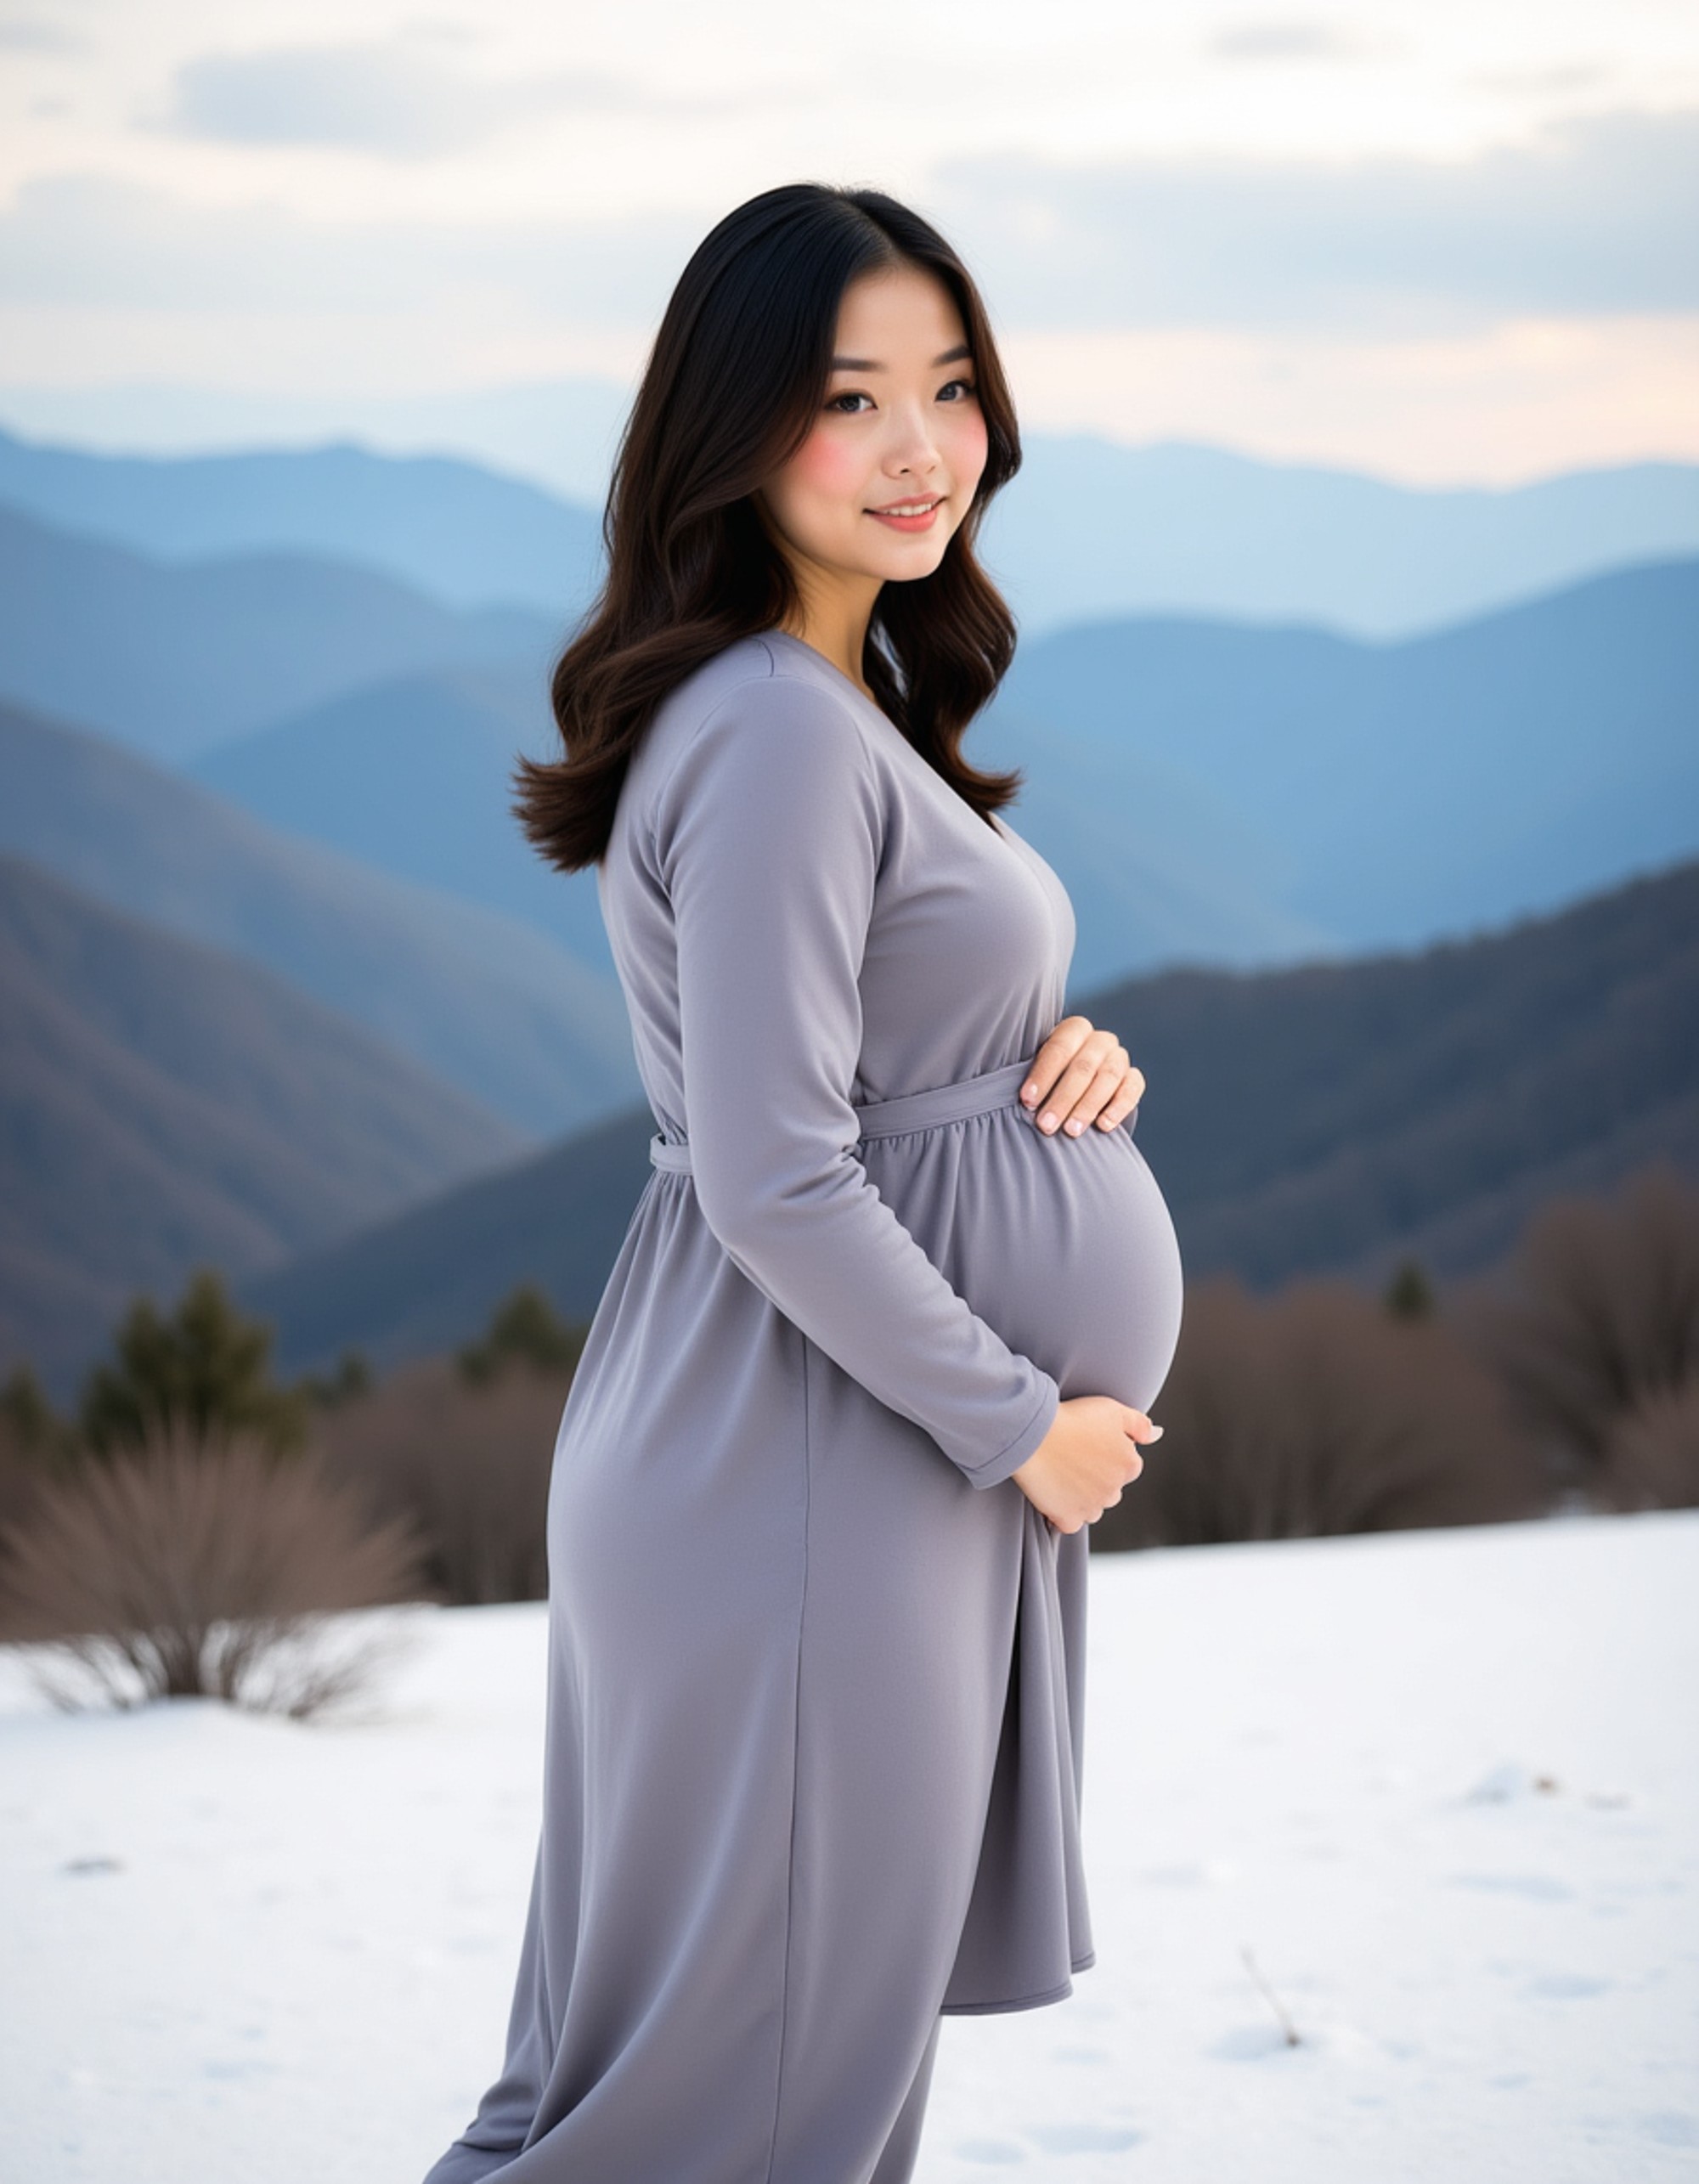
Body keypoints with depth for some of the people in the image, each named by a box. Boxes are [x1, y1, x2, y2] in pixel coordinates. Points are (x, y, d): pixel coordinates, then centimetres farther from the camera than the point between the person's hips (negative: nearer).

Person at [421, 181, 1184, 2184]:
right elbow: (775, 1182, -24)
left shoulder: (854, 699, 11)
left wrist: (1058, 1059, 1)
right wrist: (1021, 1421, -14)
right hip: (803, 1481, -10)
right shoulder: (780, 733, -20)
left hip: (870, 1437, 10)